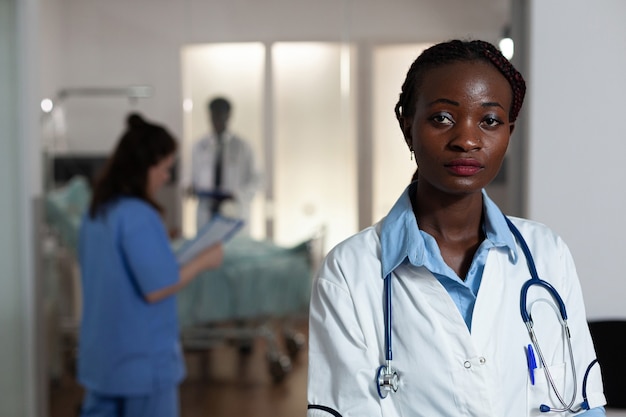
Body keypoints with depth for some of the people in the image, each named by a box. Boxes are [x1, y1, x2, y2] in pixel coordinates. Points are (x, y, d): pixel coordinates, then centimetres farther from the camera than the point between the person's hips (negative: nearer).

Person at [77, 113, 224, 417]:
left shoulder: (96, 212, 7)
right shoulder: (138, 216, -21)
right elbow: (157, 288, -21)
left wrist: (161, 248, 14)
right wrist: (203, 261, -10)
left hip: (101, 354, 8)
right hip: (143, 357, -8)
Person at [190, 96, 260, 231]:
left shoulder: (242, 147, 3)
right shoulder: (199, 147, 8)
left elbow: (253, 181, 3)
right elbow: (194, 176, 15)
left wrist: (236, 196, -13)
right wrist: (192, 188, -7)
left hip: (234, 212, -1)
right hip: (206, 213, 1)